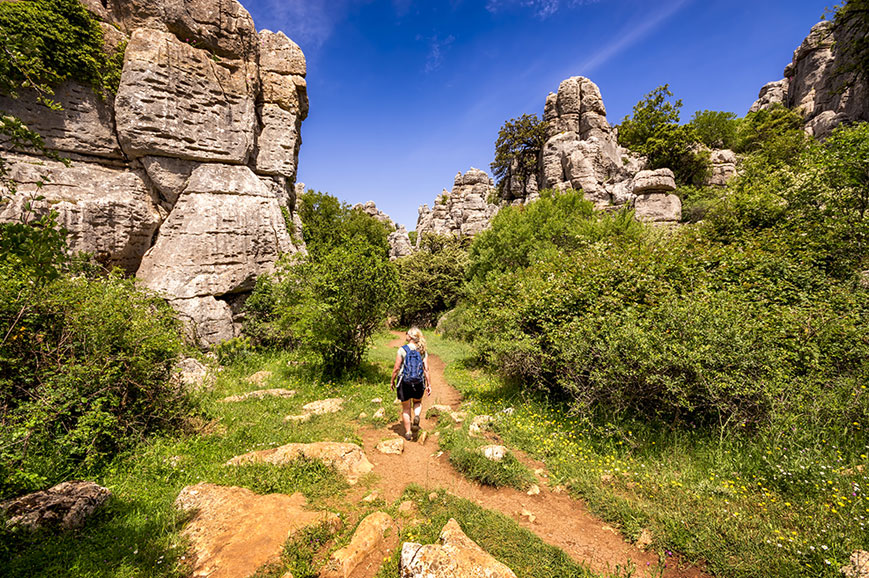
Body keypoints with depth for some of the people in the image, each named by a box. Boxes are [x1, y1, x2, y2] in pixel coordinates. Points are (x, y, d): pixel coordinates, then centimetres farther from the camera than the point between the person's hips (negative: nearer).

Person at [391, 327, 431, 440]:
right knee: (418, 402, 28)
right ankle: (416, 417, 0)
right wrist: (429, 384, 5)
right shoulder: (423, 351, -3)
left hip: (404, 382, -2)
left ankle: (408, 433, 21)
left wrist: (392, 381, 4)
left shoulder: (402, 350, -11)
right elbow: (426, 369, -3)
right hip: (419, 383, 2)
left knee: (406, 408, 15)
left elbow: (396, 368, -10)